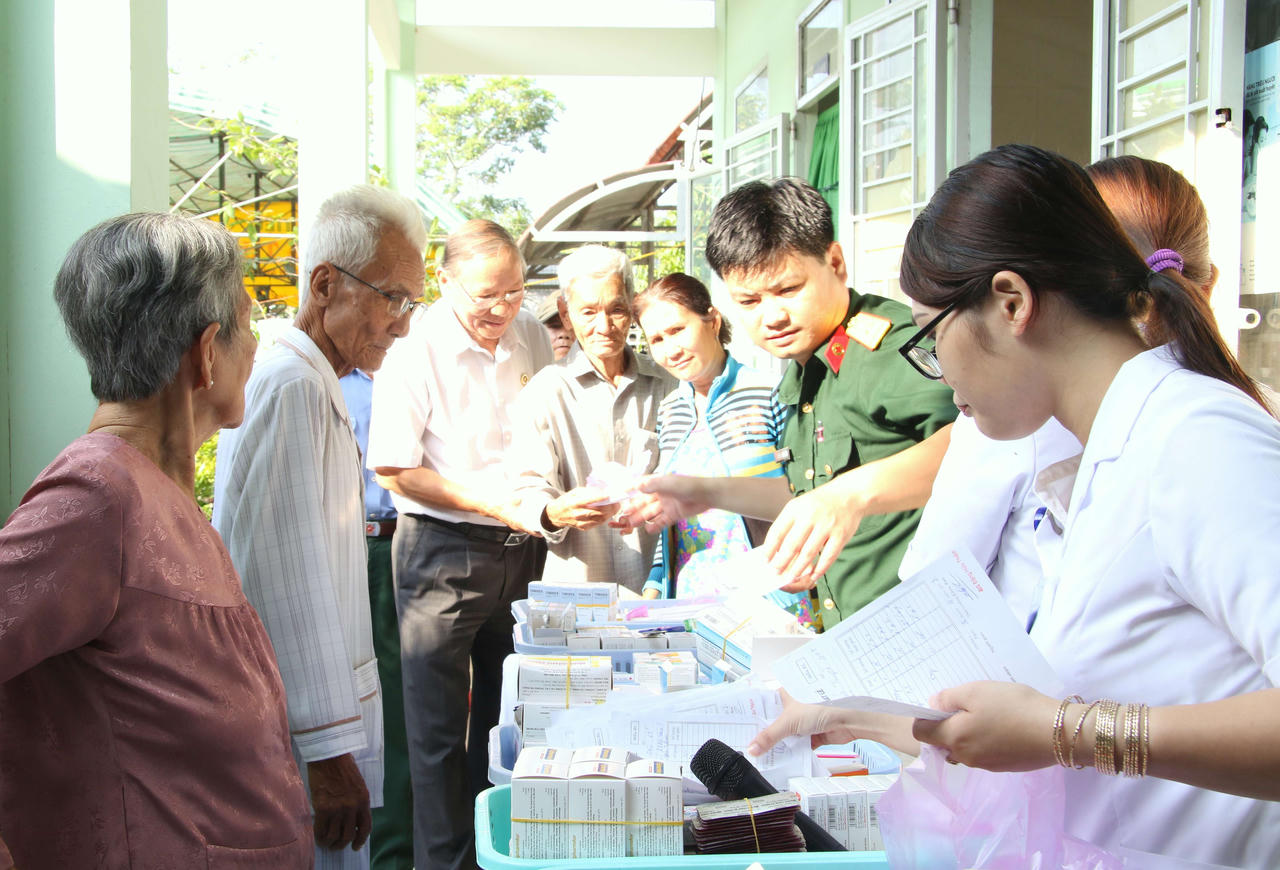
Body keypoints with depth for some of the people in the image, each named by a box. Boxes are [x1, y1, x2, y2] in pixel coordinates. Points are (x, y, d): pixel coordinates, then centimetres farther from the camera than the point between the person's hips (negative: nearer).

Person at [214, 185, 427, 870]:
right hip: (308, 735, -10)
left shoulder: (316, 387, 16)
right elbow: (286, 581, -22)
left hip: (335, 716, 10)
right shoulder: (292, 388, -17)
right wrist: (328, 748, -22)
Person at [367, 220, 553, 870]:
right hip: (441, 553, -5)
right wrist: (498, 504, -18)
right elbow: (394, 470, -13)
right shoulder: (416, 350, -12)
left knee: (505, 714, 15)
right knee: (439, 726, 0)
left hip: (520, 550, 5)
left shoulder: (531, 337, 5)